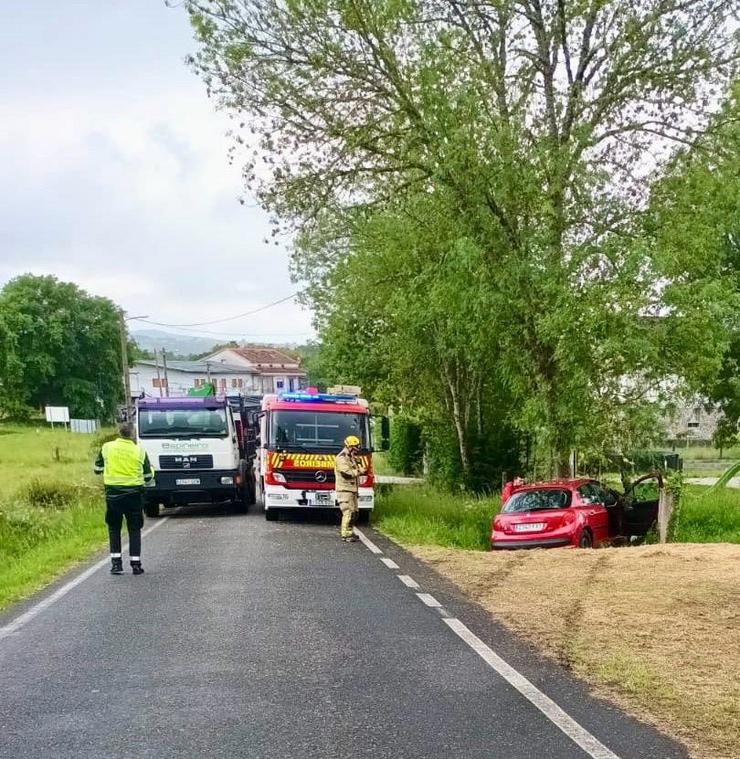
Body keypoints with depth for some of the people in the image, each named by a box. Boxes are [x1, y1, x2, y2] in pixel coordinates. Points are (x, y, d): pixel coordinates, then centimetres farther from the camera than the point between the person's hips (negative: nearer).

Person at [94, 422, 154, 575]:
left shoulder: (107, 448, -3)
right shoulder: (140, 451, -4)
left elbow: (97, 469, 6)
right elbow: (148, 476, 2)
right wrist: (151, 468, 24)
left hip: (113, 493, 1)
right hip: (134, 494, -1)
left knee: (114, 528, 13)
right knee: (134, 529, 8)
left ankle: (116, 563, 7)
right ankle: (136, 564, 6)